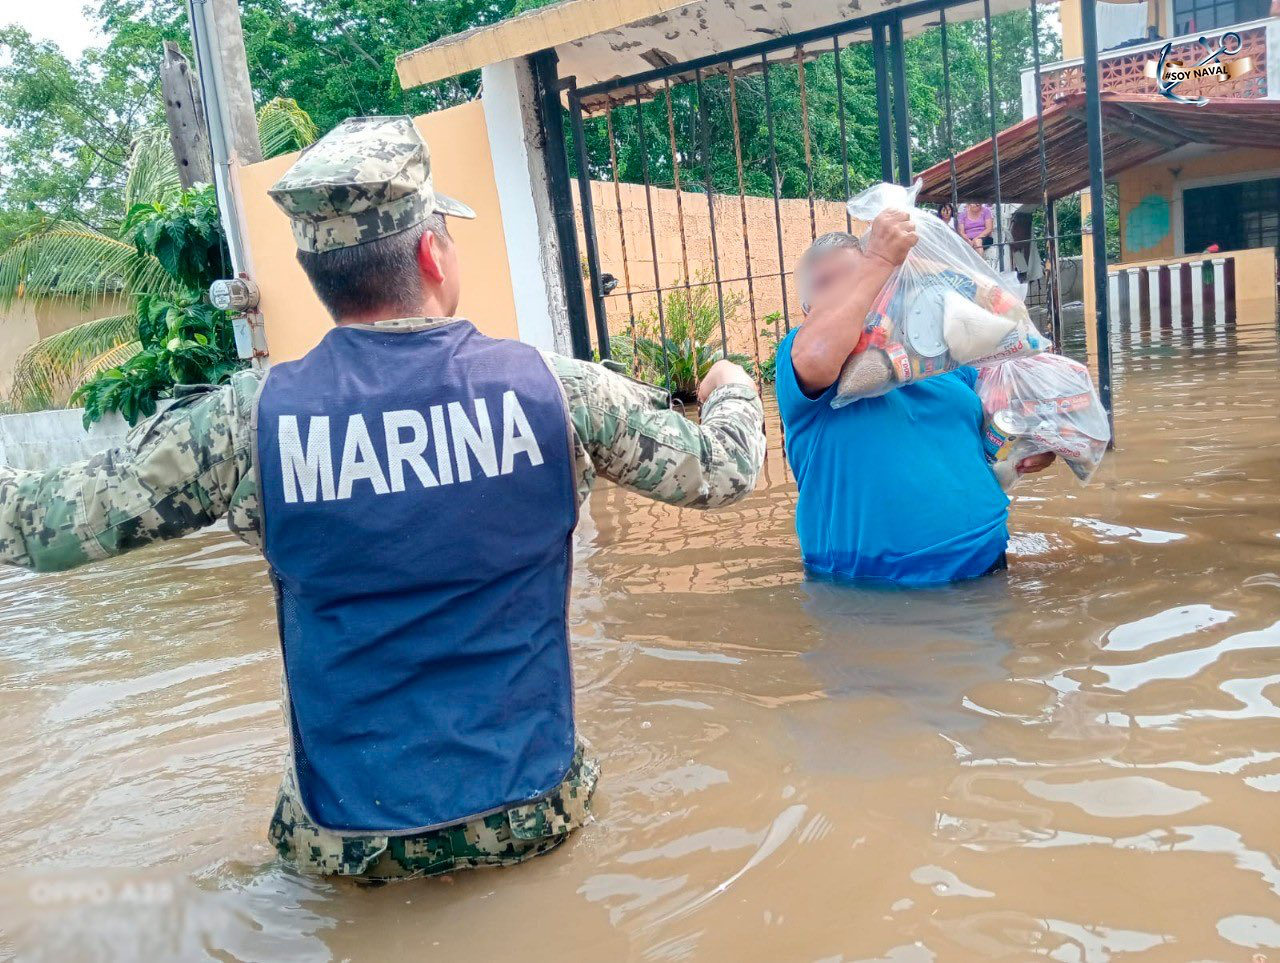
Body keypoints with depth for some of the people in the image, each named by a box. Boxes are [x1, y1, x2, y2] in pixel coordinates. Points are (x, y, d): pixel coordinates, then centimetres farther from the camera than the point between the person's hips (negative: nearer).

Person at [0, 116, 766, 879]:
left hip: (348, 839, 0)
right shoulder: (557, 389, -13)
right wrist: (735, 391, 23)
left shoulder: (245, 422, -14)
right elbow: (725, 471, 1)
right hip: (532, 815, 1)